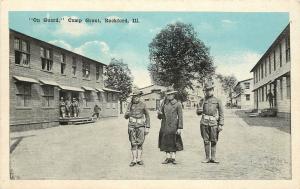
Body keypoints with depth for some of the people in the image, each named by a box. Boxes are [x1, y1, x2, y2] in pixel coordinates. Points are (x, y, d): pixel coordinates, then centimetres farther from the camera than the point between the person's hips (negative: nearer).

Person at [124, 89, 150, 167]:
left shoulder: (143, 105, 0)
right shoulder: (130, 105, 3)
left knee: (140, 143, 2)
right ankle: (134, 160, 7)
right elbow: (126, 117, 5)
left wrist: (147, 128, -1)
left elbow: (147, 116, 5)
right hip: (132, 126, 1)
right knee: (133, 143, 2)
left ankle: (139, 159, 12)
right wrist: (127, 114, -20)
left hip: (141, 126, -1)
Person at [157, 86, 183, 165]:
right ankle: (168, 158, 16)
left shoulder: (178, 104, 0)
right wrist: (159, 114, -13)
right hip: (165, 126, 4)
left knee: (173, 142, 1)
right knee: (166, 142, 7)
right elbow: (159, 117, 10)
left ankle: (173, 158, 12)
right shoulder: (164, 104, 10)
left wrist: (180, 128, -9)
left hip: (173, 126, -3)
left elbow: (180, 117, -3)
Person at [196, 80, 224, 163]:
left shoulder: (217, 101, 7)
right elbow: (198, 112, 14)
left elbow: (221, 113, 4)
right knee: (206, 141, 4)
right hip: (204, 123, 2)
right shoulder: (202, 100, 12)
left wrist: (221, 124, -4)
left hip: (214, 123, -1)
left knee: (213, 141, 1)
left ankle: (213, 158, 9)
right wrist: (199, 110, -9)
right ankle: (207, 158, 11)